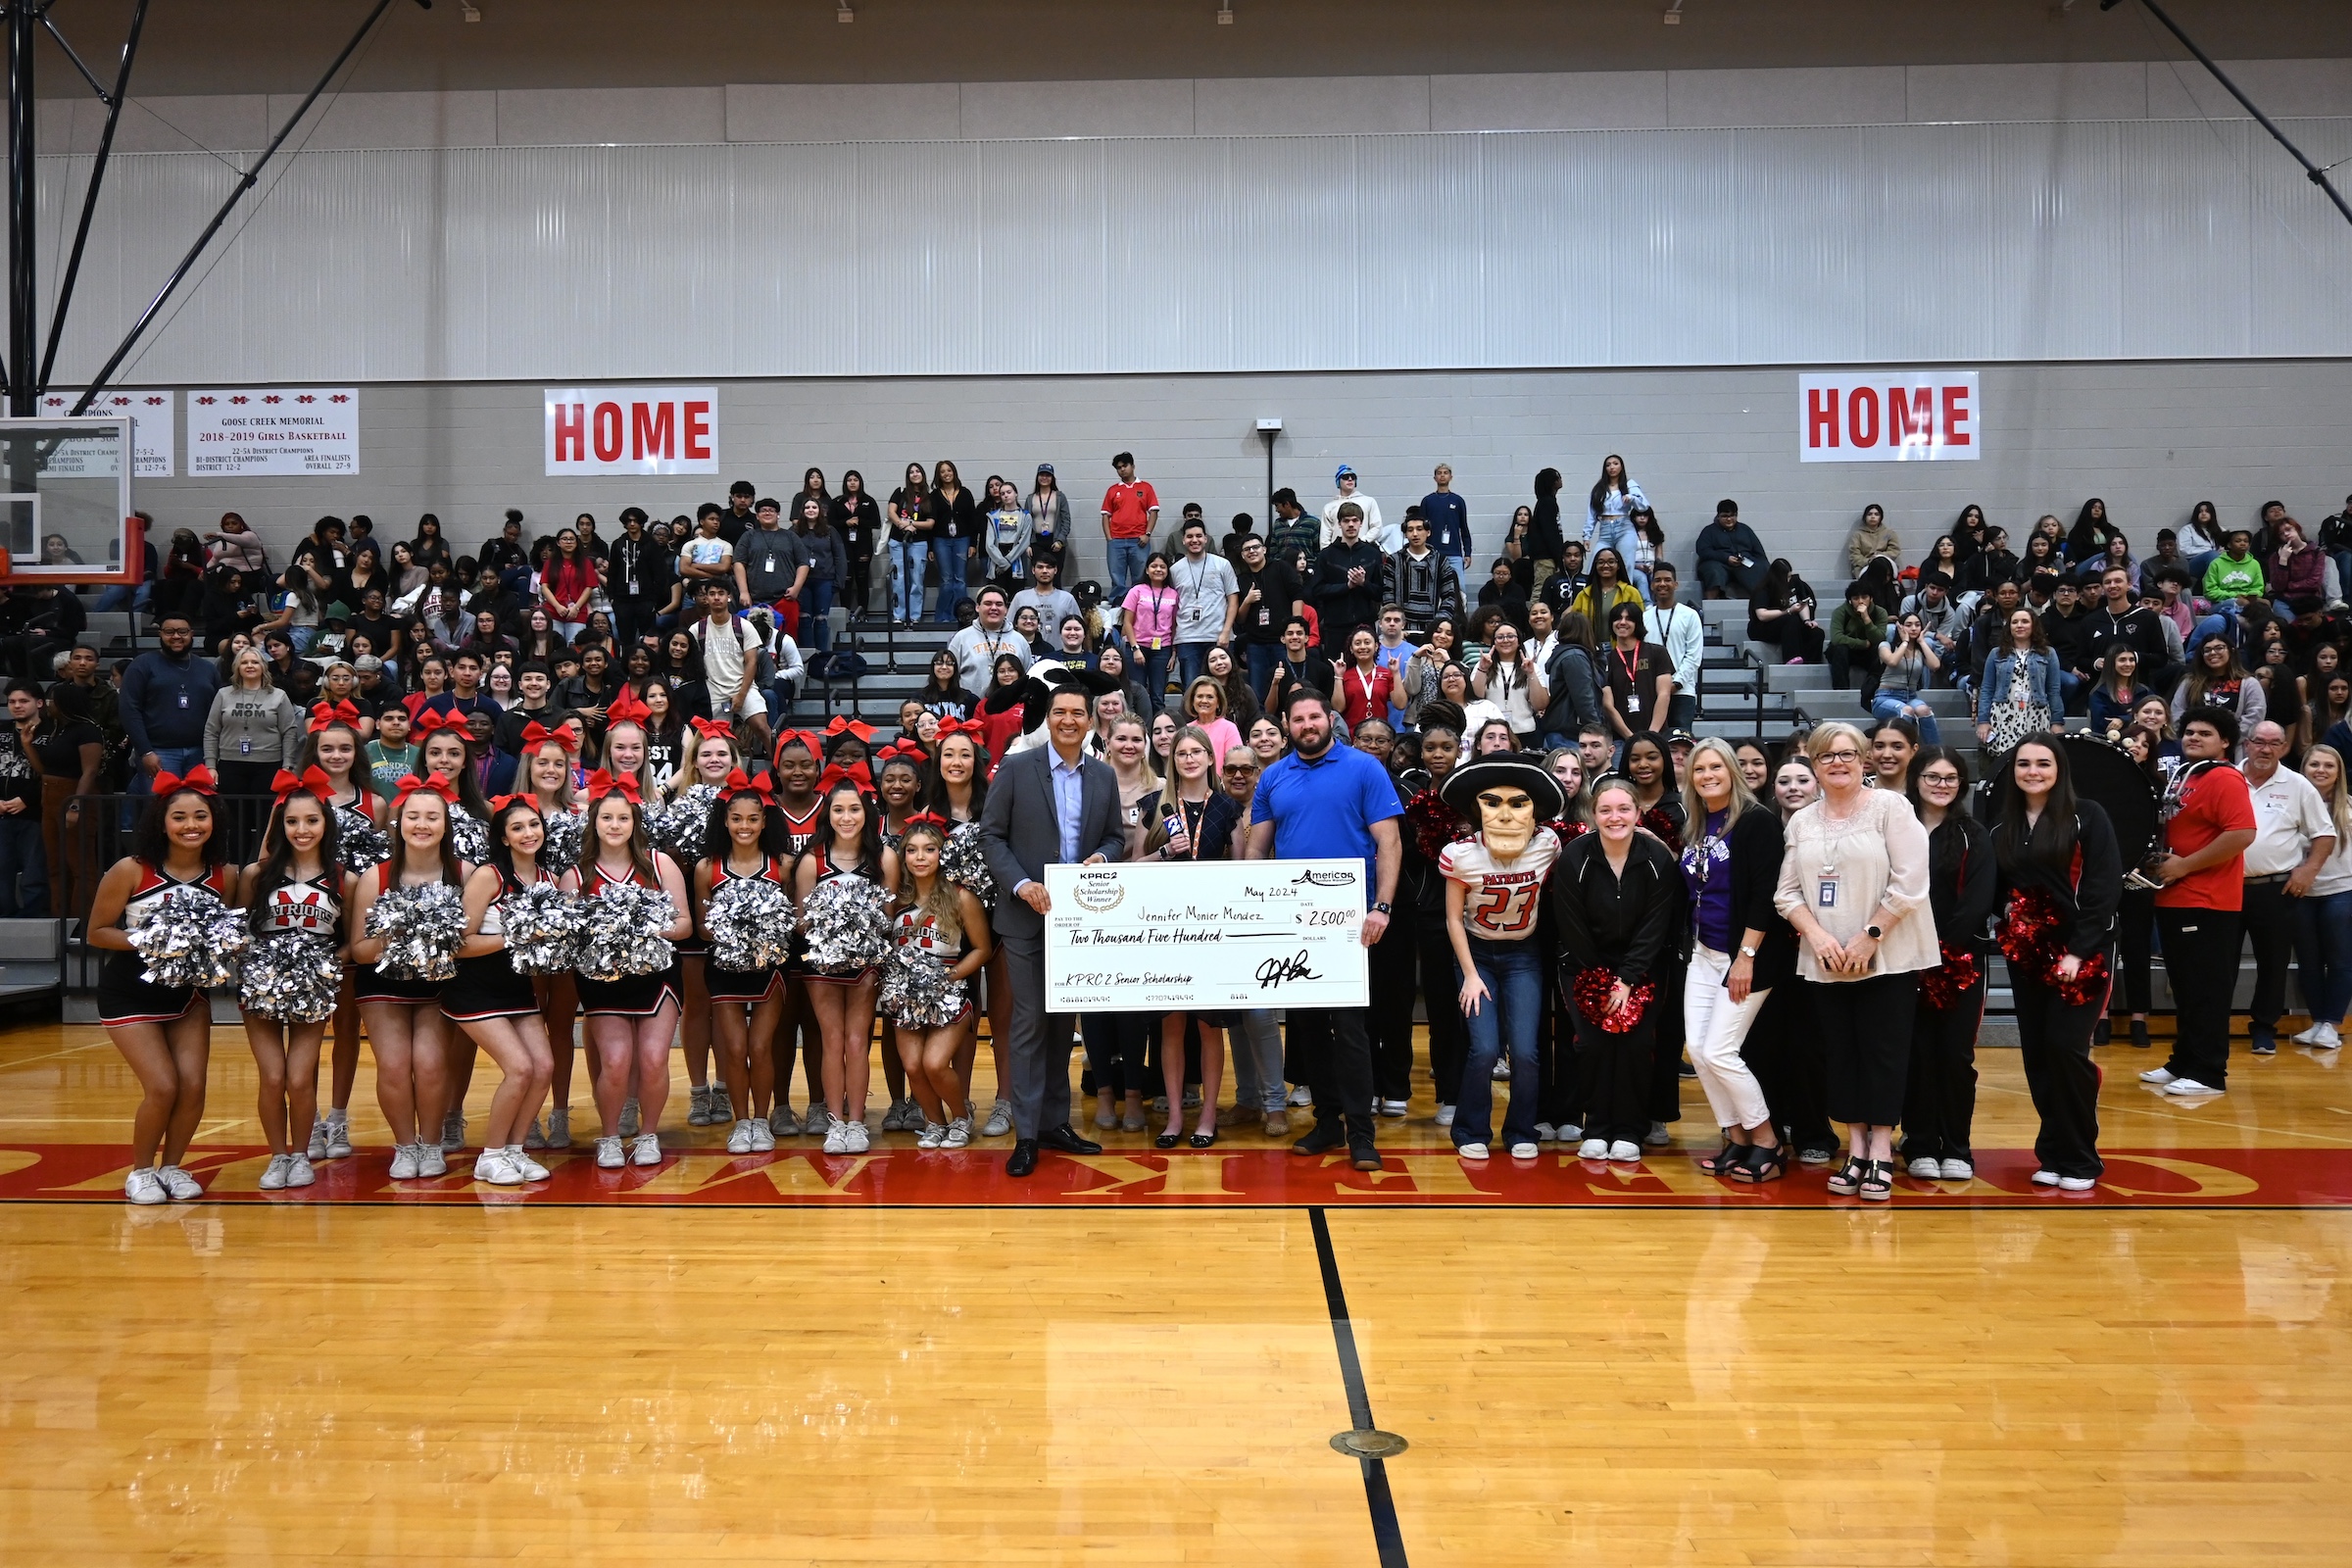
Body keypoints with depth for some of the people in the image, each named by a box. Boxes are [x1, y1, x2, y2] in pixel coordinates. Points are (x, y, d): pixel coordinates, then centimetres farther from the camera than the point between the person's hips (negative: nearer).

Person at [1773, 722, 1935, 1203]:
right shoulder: (1802, 822, 9)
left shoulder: (1890, 806, -4)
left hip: (1887, 957, -4)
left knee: (1883, 1053, -2)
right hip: (1824, 962, 4)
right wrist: (1817, 935, -9)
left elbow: (1910, 882, -11)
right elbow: (1787, 892, 7)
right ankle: (1856, 1150, 14)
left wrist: (1870, 936, -13)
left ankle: (1881, 1153, 6)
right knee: (1840, 1054, 6)